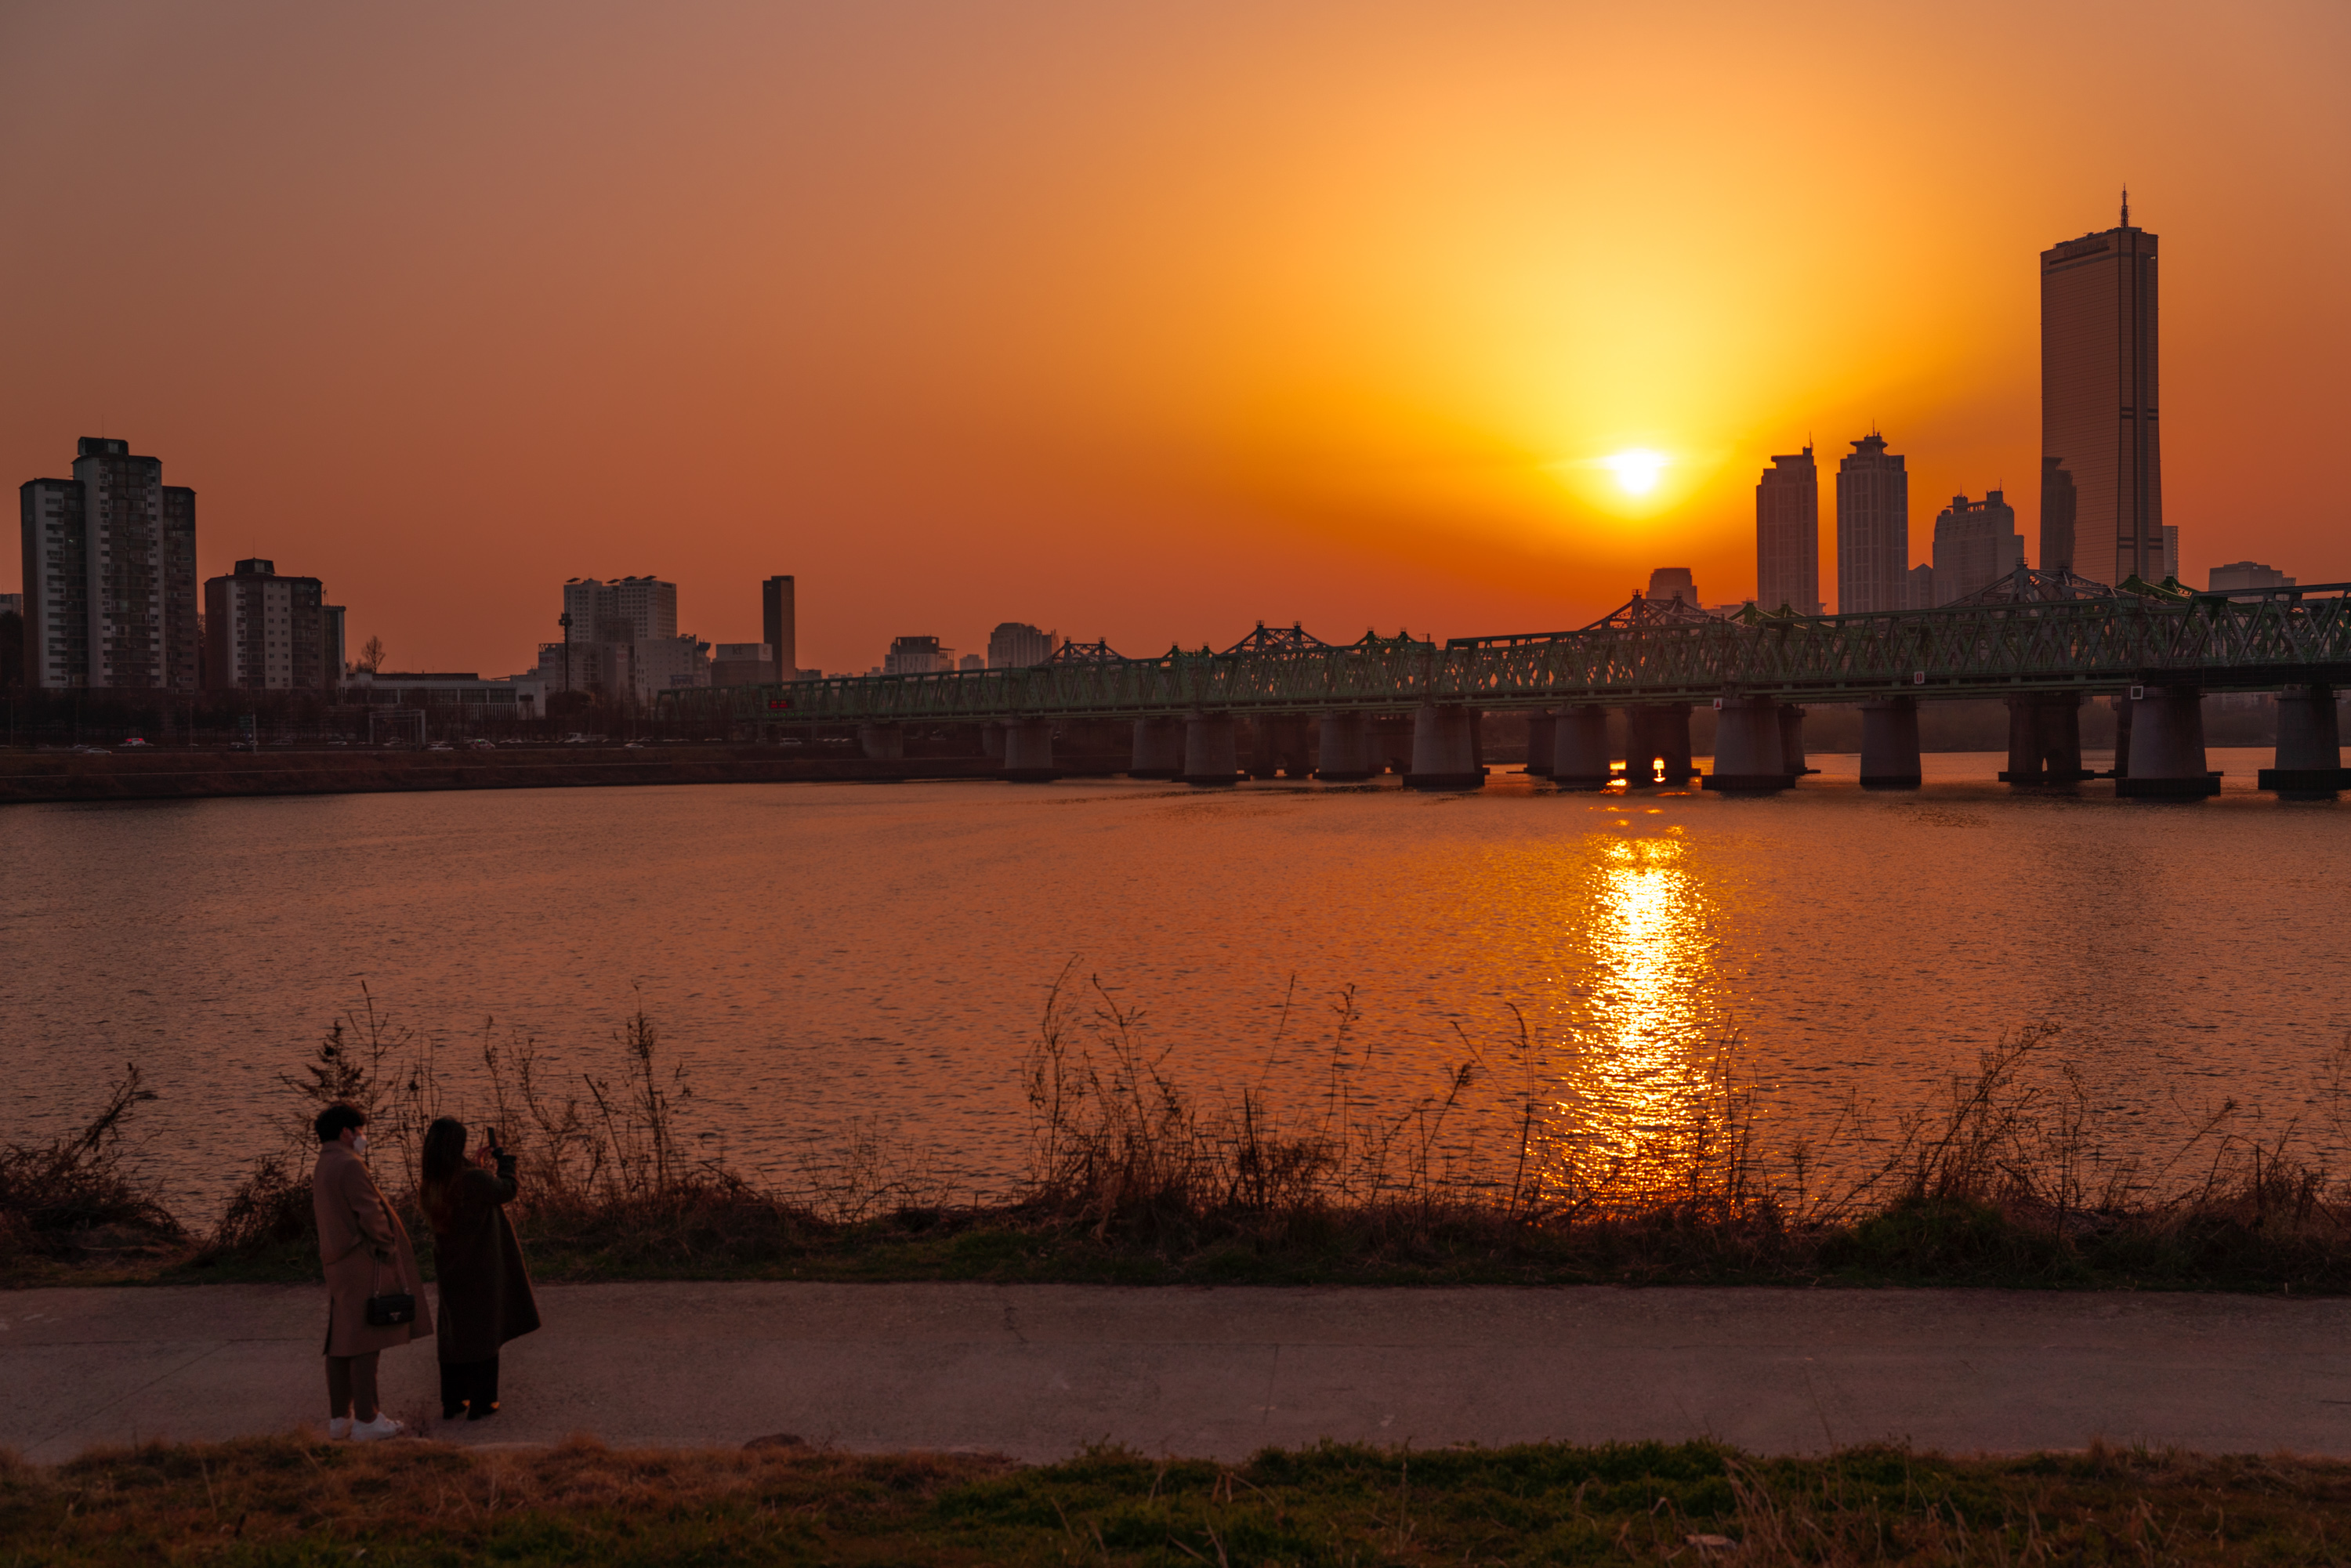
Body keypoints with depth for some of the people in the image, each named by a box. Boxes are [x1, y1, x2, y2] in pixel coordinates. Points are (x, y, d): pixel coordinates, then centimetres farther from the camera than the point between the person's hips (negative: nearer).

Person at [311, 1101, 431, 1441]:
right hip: (365, 1263, -10)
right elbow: (371, 1215, -19)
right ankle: (367, 1420, -7)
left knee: (341, 1342, 11)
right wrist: (390, 1248, -6)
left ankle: (340, 1417, 14)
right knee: (366, 1343, -7)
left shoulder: (322, 1170, 16)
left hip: (339, 1265, 10)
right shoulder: (349, 1166, -15)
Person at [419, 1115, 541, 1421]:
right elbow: (507, 1190, -9)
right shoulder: (474, 1180, -26)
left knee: (453, 1334, 17)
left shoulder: (432, 1186, -5)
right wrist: (501, 1154, 2)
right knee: (483, 1332, 8)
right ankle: (481, 1405, 15)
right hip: (481, 1271, -6)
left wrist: (477, 1163, 13)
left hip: (450, 1272, 6)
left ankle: (452, 1403, 24)